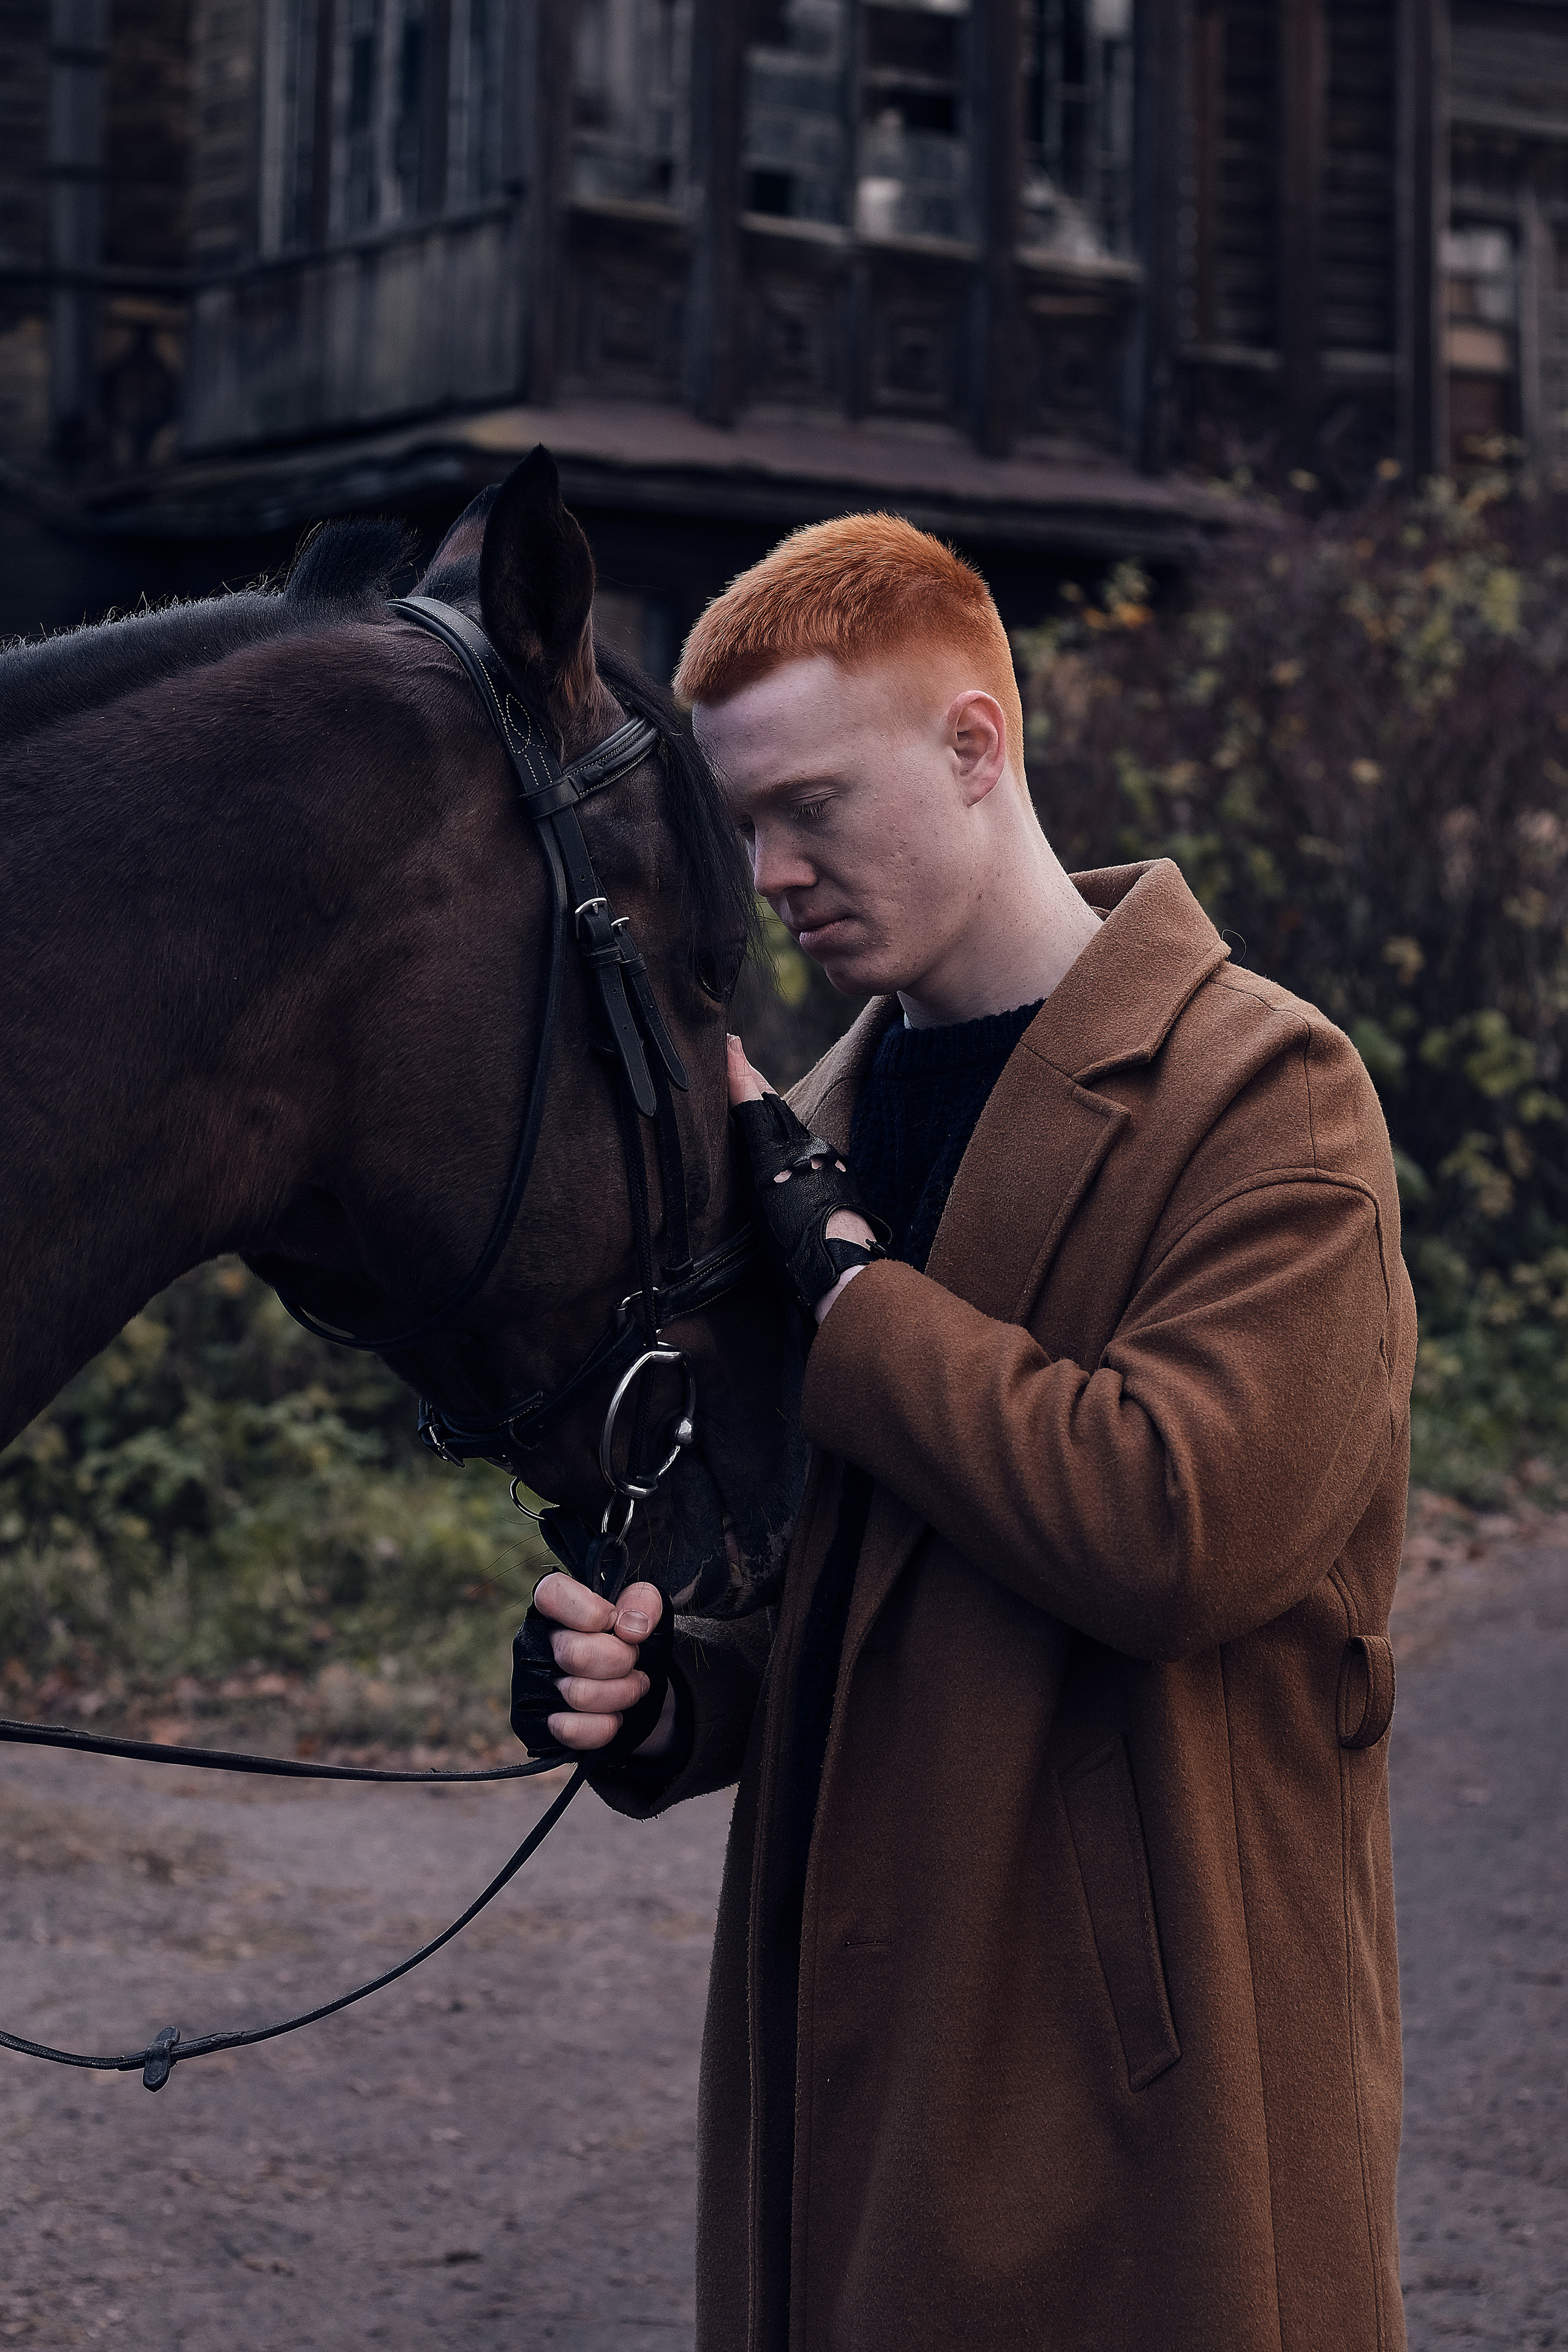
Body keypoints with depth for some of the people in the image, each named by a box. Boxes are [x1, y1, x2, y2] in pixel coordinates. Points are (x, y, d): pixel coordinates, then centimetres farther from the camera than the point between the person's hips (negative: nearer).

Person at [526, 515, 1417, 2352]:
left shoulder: (1267, 1095, -10)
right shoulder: (825, 1116, 12)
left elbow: (1172, 1525, -24)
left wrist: (829, 1262, -15)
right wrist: (663, 1691, -4)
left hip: (1140, 2053, -6)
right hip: (845, 2030, 6)